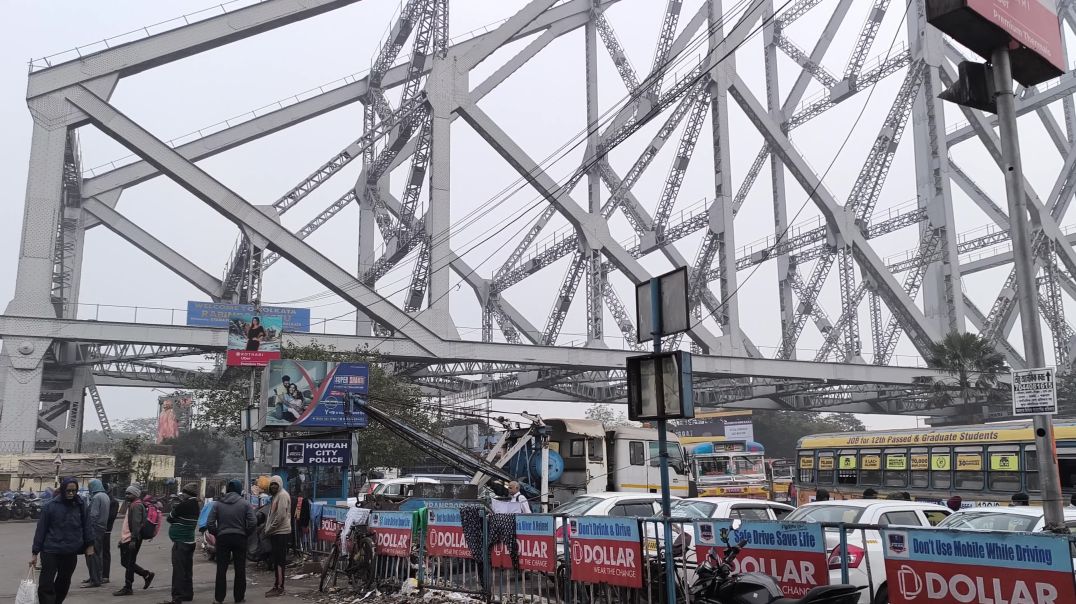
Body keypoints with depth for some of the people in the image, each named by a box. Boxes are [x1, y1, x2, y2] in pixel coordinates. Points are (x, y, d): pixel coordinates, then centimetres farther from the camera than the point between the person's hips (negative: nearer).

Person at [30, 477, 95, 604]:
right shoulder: (51, 506, -6)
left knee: (63, 584, 14)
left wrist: (89, 545, 2)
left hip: (71, 553, 3)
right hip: (50, 552, -3)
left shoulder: (82, 506, 1)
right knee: (46, 585, -8)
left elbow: (87, 526, 7)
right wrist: (35, 553, -2)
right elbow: (41, 530, -2)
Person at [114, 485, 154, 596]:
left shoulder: (137, 506, -14)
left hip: (131, 540, -10)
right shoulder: (131, 505, 19)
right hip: (126, 539, 10)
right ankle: (147, 575, 22)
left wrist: (133, 539, -28)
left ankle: (127, 588, 3)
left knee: (129, 564, -4)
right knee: (125, 562, 15)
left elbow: (136, 524, -22)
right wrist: (122, 538, 27)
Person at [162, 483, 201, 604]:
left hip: (180, 543, -9)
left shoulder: (183, 506, -18)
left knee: (179, 571, -8)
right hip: (189, 541, 9)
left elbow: (170, 518, -7)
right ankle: (188, 594, 23)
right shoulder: (196, 506, 8)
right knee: (187, 570, 15)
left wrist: (174, 509, 9)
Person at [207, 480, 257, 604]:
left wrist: (217, 534, 9)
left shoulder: (218, 504, 2)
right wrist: (246, 534, 5)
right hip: (240, 538, -1)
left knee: (221, 569, 8)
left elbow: (209, 524, -5)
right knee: (240, 569, 8)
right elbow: (253, 523, -10)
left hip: (222, 538, 1)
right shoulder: (245, 504, -2)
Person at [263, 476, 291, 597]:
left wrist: (269, 529, -13)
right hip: (275, 532, 10)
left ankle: (279, 588, -6)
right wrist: (267, 528, 9)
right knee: (276, 561, 13)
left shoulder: (283, 495, -12)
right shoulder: (276, 495, 19)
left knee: (279, 561, -8)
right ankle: (276, 586, 19)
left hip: (281, 532, -10)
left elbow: (281, 516, -19)